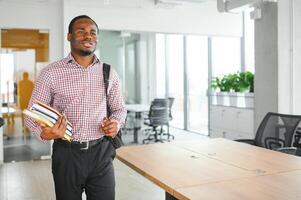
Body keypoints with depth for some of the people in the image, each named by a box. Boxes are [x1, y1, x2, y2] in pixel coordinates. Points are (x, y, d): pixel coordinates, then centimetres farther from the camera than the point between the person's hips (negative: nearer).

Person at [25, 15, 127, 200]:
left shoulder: (109, 73, 3)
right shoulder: (51, 73, -4)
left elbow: (119, 108, 14)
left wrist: (116, 123, -8)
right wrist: (43, 133, -21)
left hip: (101, 152, 2)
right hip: (67, 153, -1)